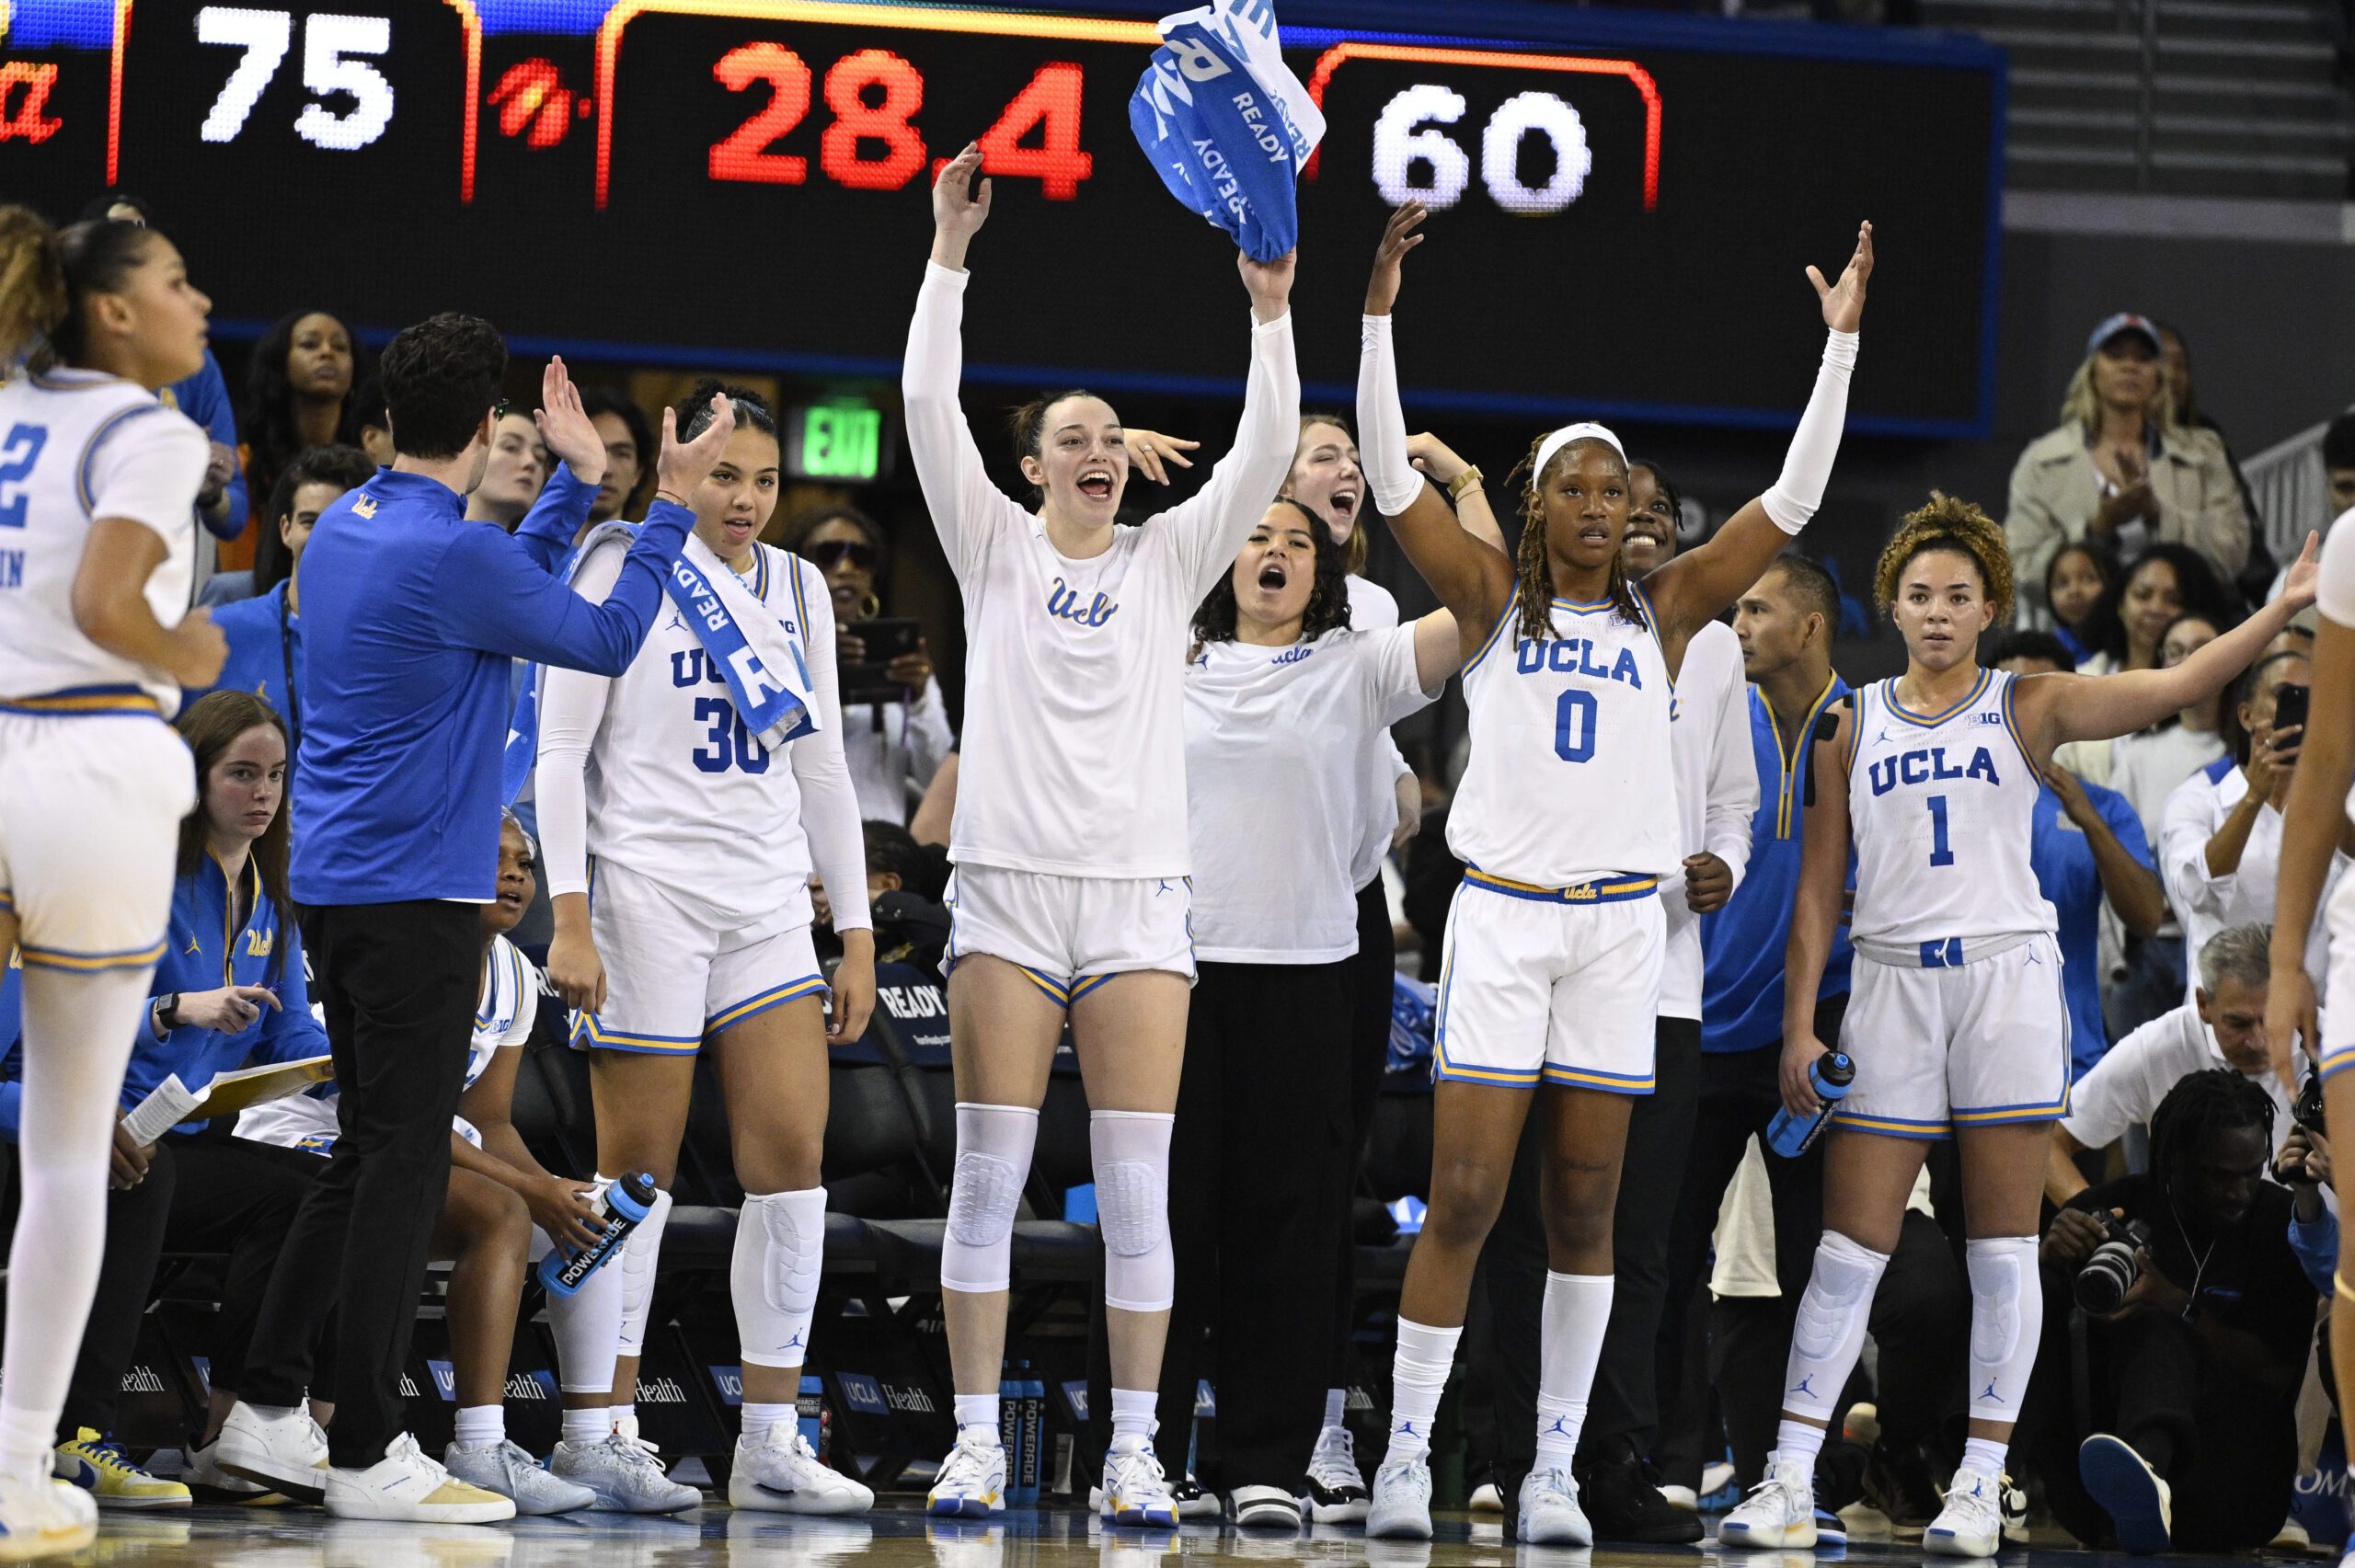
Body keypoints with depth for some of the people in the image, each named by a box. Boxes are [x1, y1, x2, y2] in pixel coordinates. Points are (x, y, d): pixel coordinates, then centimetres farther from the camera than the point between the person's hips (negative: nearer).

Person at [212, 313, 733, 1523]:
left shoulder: (345, 527, 10)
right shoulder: (450, 556, -18)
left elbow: (513, 596, 24)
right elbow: (607, 640, -7)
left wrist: (577, 485, 30)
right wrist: (671, 503, 1)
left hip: (335, 881, 9)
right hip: (416, 892, -9)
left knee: (369, 1152, 17)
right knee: (404, 1164, -5)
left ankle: (269, 1411, 18)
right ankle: (365, 1456, -3)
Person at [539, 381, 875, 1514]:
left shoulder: (797, 590, 13)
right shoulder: (625, 570, -3)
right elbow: (559, 752, -5)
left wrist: (858, 935, 12)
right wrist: (570, 919, -14)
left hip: (767, 907, 5)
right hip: (648, 896, -5)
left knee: (792, 1155, -4)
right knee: (637, 1169, -3)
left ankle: (770, 1443, 0)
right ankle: (599, 1430, 5)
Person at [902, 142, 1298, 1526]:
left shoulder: (1171, 558, 12)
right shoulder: (997, 549, 8)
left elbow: (1268, 451, 1)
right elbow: (930, 407, -3)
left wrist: (1272, 308, -10)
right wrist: (951, 253, -9)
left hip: (1141, 901, 1)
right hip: (1010, 892, -1)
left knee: (1138, 1191, -3)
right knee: (988, 1180, -4)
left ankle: (1135, 1449, 0)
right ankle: (979, 1443, 0)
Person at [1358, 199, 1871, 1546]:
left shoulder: (1664, 610, 8)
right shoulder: (1492, 596, 4)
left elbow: (1792, 501, 5)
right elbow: (1392, 474, -4)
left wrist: (1841, 343, 1)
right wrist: (1379, 314, -12)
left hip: (1621, 922, 2)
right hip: (1502, 914, -2)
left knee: (1585, 1212, 4)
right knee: (1464, 1198, -7)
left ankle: (1556, 1471, 8)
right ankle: (1408, 1455, -1)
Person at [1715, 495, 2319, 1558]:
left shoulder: (2029, 708, 4)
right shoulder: (1853, 726, 10)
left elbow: (2176, 685, -6)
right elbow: (1819, 887, 10)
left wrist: (2285, 608, -19)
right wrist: (1800, 1021, 3)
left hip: (2007, 975, -1)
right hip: (1891, 984, 1)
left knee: (2002, 1247, 0)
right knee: (1851, 1245, -1)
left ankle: (1981, 1483, 4)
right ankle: (1791, 1481, 1)